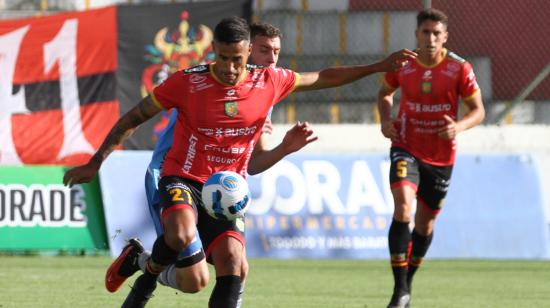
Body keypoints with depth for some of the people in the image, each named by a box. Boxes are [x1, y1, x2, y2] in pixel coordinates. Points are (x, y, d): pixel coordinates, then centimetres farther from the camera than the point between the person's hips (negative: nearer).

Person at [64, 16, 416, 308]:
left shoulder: (269, 82, -5)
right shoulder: (187, 82, -14)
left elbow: (324, 78, 12)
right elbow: (133, 119, -4)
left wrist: (379, 67, 11)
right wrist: (95, 163, -6)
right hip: (183, 178, -3)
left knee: (231, 261, -14)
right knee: (181, 236, -34)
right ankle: (146, 280, -2)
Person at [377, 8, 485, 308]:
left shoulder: (459, 69, -11)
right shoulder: (401, 65, -7)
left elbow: (478, 110, -6)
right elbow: (385, 93, 14)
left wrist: (459, 126, -27)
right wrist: (385, 120, -6)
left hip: (441, 156, 1)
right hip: (406, 148, -1)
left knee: (426, 222, 13)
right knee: (403, 206, -24)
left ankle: (408, 281, 38)